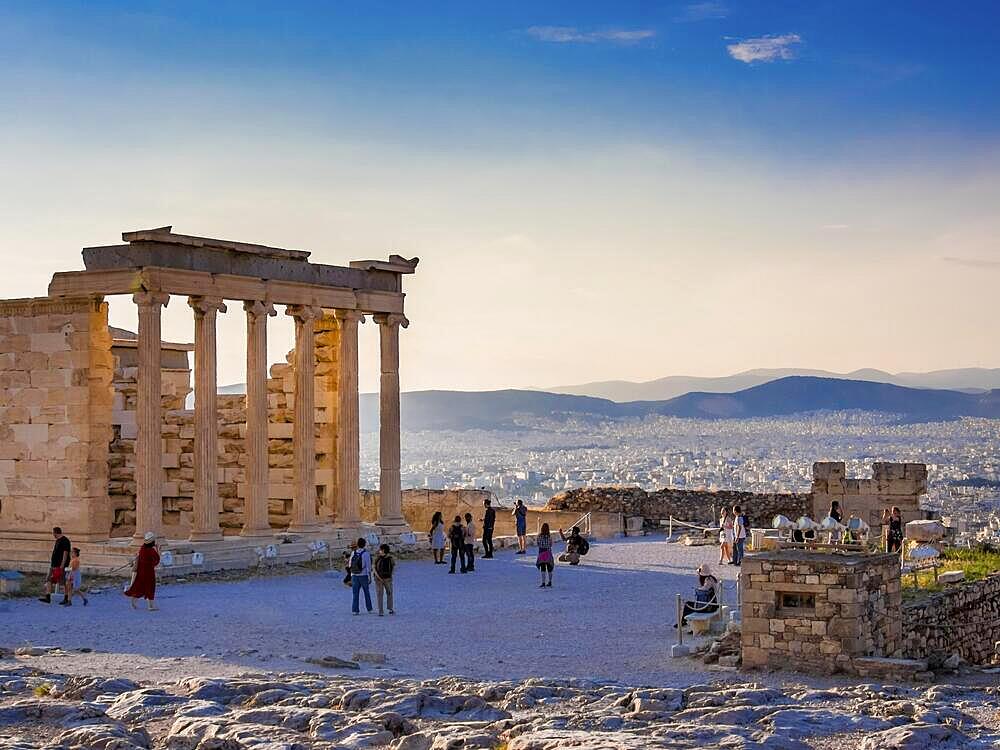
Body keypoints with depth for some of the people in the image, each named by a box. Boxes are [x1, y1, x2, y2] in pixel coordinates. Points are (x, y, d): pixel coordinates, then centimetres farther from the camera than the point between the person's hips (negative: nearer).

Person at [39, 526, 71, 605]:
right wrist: (51, 562, 22)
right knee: (49, 580, 4)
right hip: (54, 565, 10)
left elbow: (65, 553, -19)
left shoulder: (64, 541, -13)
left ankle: (66, 598, 2)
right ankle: (47, 597, 3)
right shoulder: (57, 541, 17)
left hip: (60, 565, -10)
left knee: (63, 582, -4)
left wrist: (62, 565, -23)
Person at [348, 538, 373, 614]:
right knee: (367, 592, 14)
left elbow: (350, 565, 9)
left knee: (355, 593, 6)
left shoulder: (353, 553, 2)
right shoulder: (366, 553, -11)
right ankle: (369, 608, 20)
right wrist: (369, 577, -5)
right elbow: (368, 566, -11)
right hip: (363, 576, -2)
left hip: (354, 576, 2)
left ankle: (355, 610, 0)